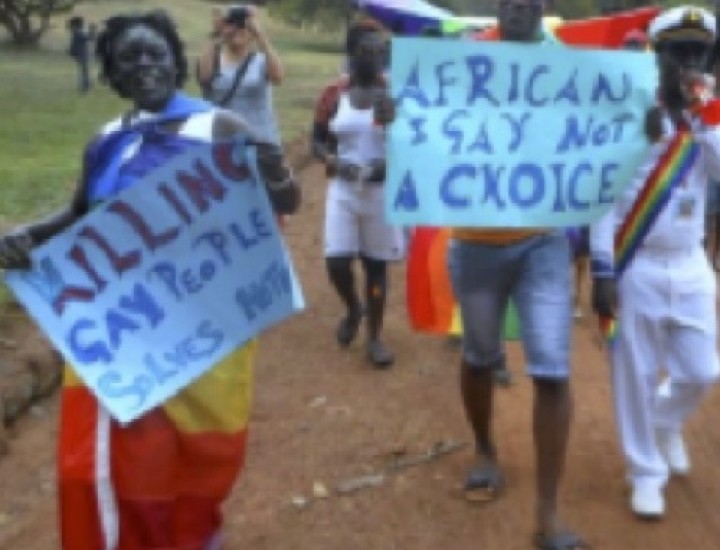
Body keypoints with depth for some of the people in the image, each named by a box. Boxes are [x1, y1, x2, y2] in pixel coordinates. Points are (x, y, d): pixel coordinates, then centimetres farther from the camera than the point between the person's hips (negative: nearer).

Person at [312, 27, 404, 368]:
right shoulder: (334, 94, 1)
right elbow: (317, 142, 5)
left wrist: (390, 163, -22)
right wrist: (334, 162, -14)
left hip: (383, 190, -1)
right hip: (342, 190, 1)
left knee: (376, 265, 6)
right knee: (336, 263, -7)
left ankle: (374, 338, 19)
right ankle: (353, 309, 26)